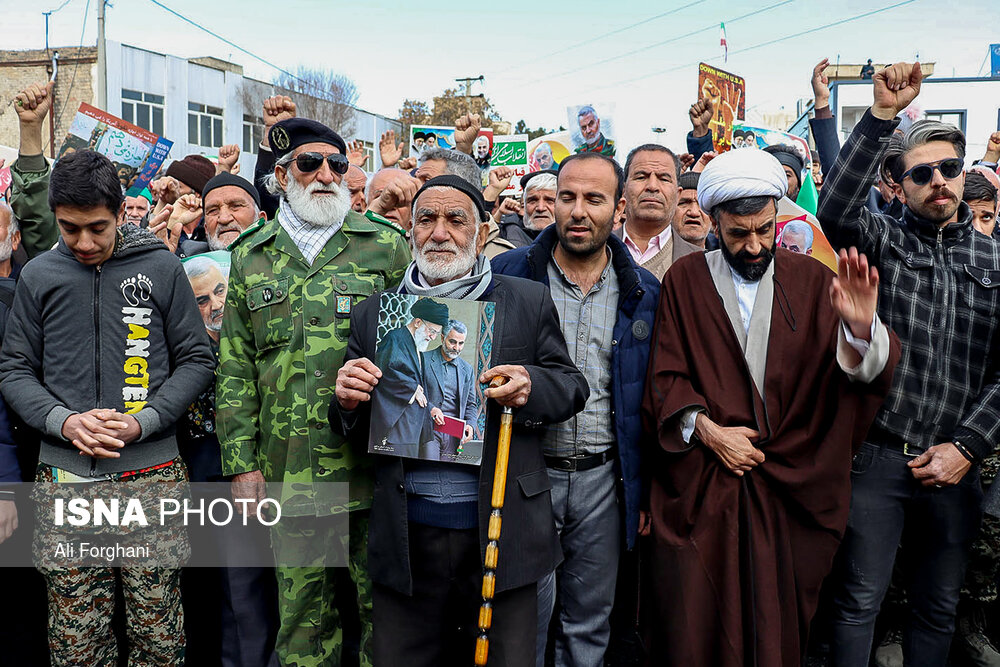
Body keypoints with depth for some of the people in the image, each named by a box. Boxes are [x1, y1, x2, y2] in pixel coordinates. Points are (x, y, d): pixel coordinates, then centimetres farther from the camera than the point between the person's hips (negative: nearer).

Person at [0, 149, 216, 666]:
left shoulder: (162, 269, 3)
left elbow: (195, 360, 5)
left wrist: (144, 421, -9)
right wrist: (64, 421, -8)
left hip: (152, 471, -1)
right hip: (64, 473, 1)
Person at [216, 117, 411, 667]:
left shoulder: (385, 246, 2)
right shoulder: (251, 257, 9)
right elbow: (235, 369, 9)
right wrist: (241, 462, 3)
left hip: (373, 471, -2)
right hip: (288, 476, 2)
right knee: (303, 621, 15)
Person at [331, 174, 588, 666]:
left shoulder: (529, 303, 3)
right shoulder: (373, 315, 7)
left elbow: (572, 386, 6)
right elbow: (354, 430, 11)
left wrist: (531, 387, -15)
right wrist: (348, 401, -12)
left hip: (503, 528, -1)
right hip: (408, 534, 2)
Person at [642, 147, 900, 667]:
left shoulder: (812, 281, 4)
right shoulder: (685, 280, 3)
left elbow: (865, 373, -6)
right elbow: (665, 376, -1)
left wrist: (860, 328, -27)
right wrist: (705, 428, -15)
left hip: (789, 484, 1)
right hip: (700, 483, -1)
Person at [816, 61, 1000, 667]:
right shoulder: (883, 241, 1)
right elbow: (836, 211, -23)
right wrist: (882, 115, -26)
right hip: (878, 457, -3)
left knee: (939, 607, 16)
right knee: (859, 601, 6)